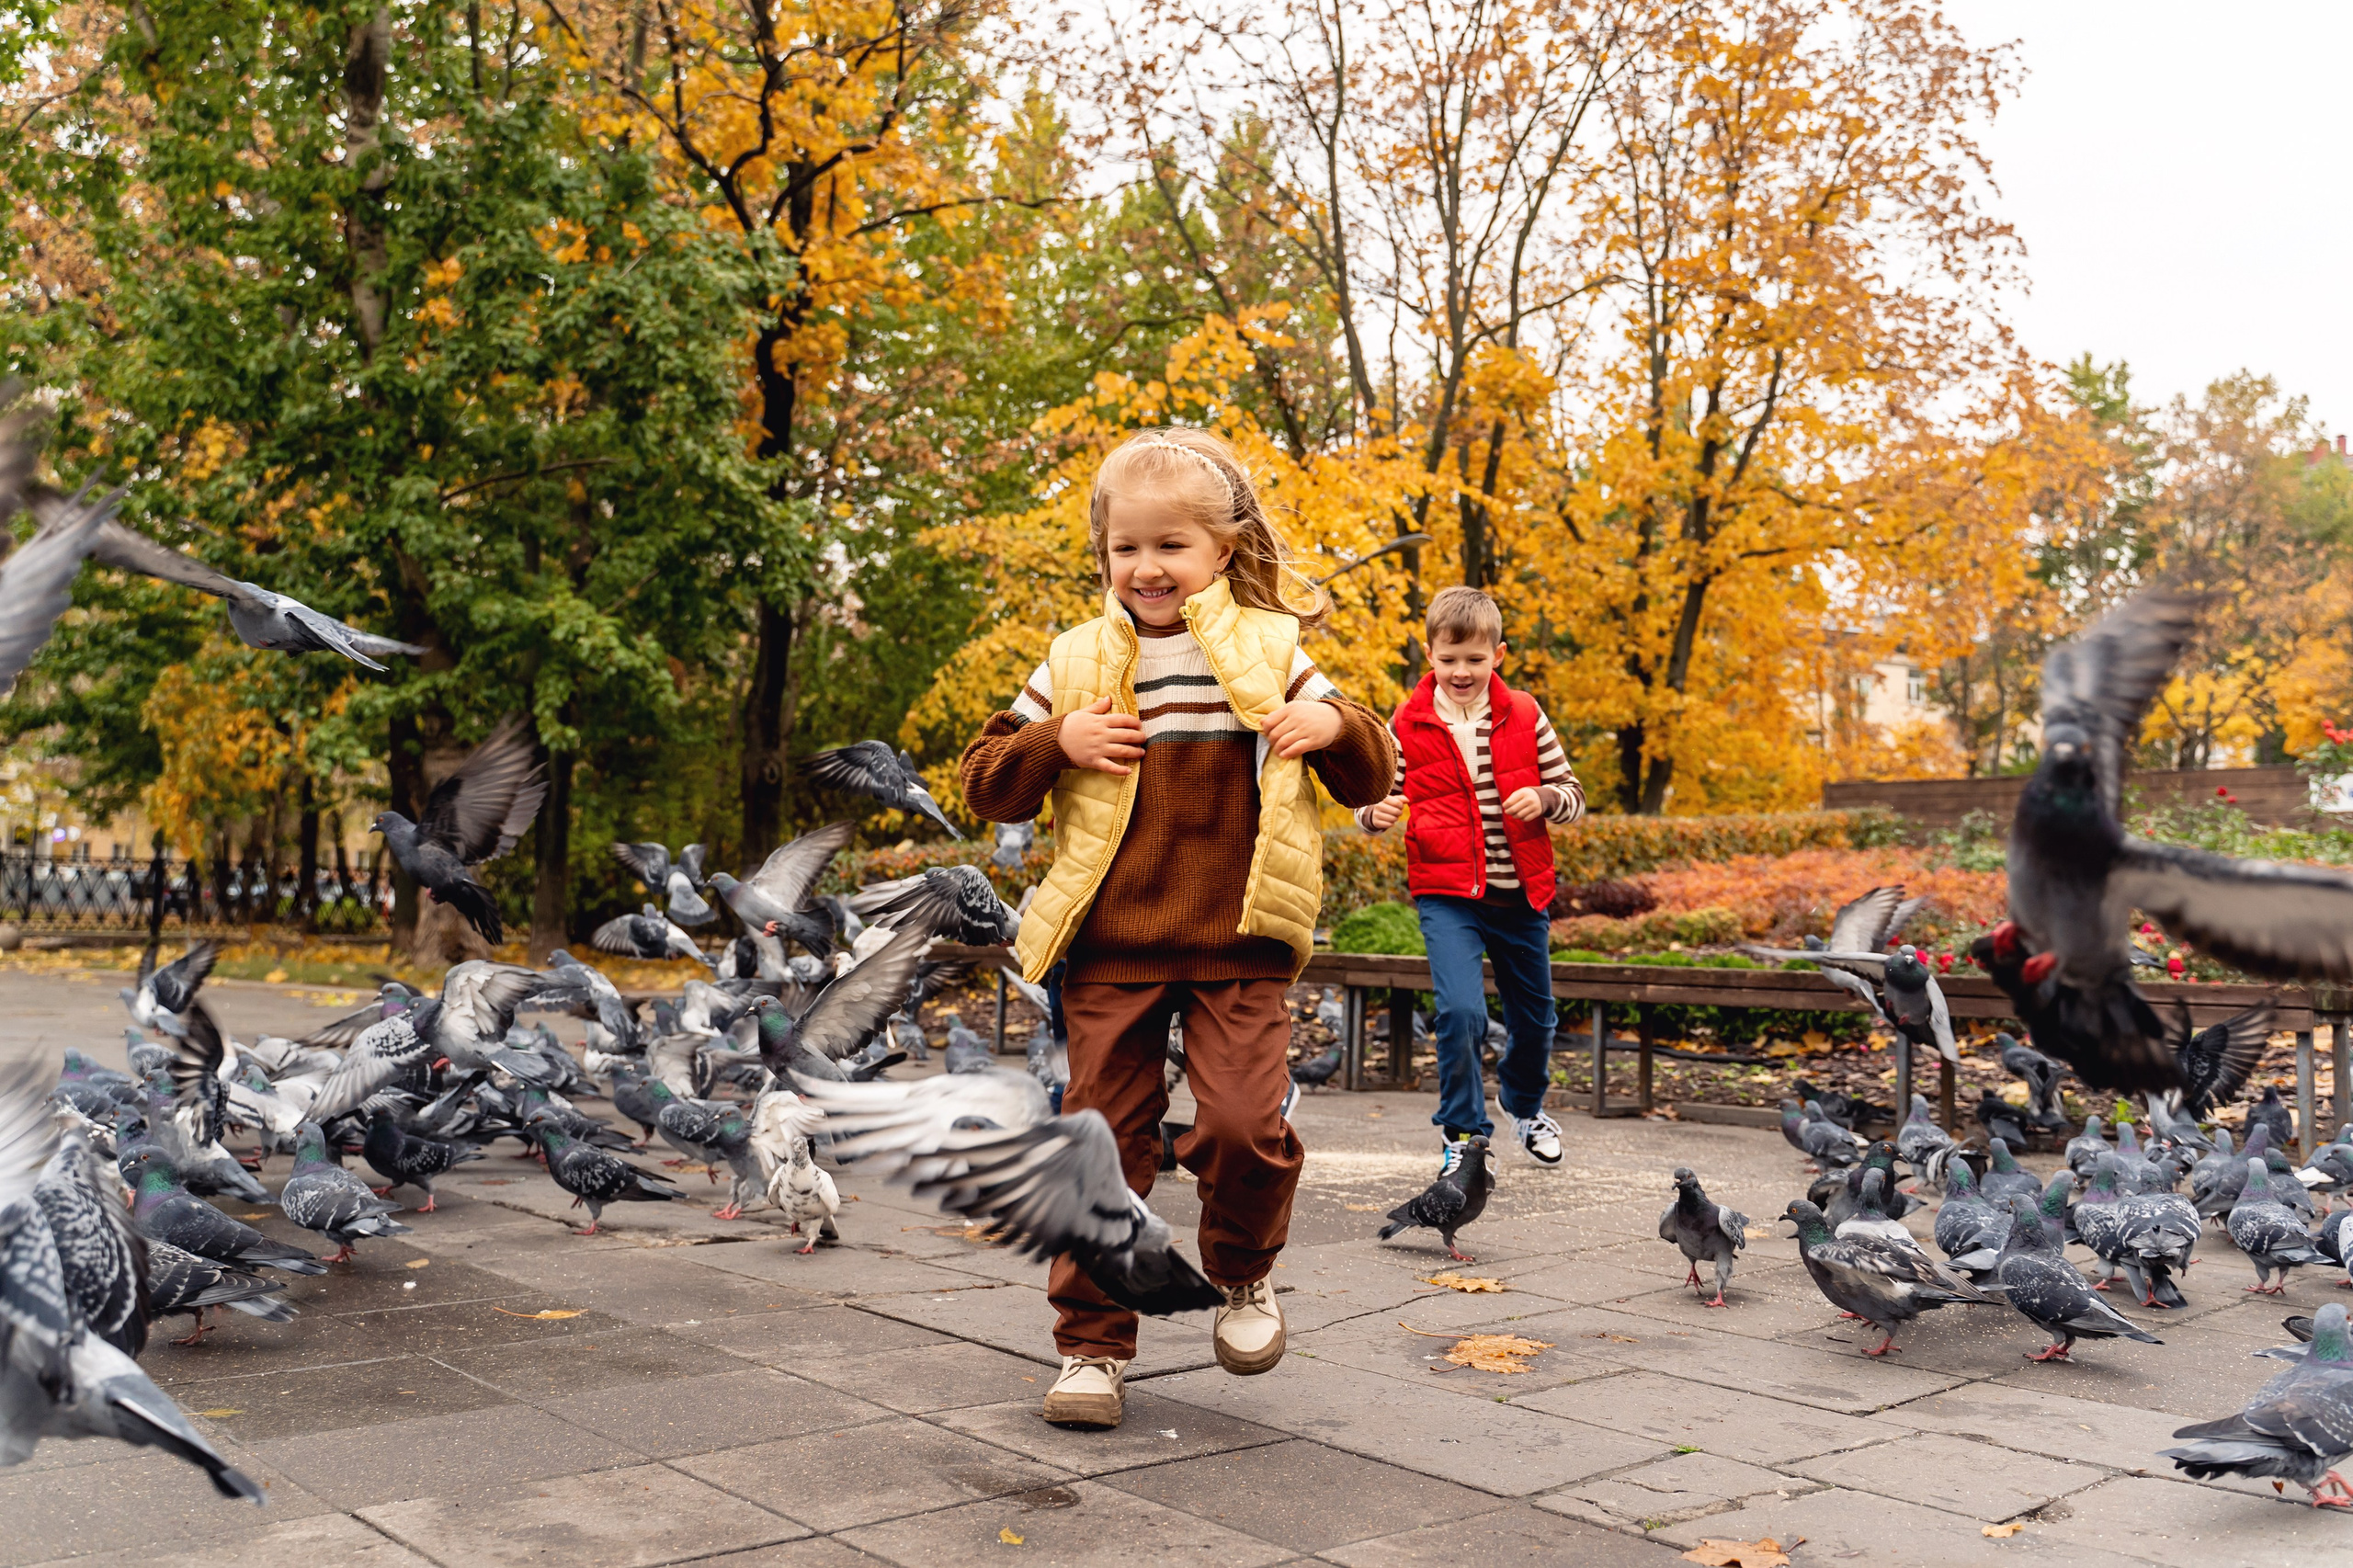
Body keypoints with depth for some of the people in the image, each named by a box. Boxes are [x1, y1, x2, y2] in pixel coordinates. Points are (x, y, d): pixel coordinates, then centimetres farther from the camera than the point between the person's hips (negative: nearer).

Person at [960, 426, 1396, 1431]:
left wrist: (1338, 726, -9)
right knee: (1103, 1143, 4)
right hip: (1110, 950, 1)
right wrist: (1057, 743, -10)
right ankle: (1094, 1345, 18)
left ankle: (1242, 1274, 18)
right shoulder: (1077, 665, 7)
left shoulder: (1269, 653, 7)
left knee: (1244, 1124, -13)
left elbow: (1369, 781, 12)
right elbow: (985, 784, 8)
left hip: (1238, 947, -1)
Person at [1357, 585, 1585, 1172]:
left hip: (1520, 893, 3)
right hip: (1446, 894, -2)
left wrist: (1543, 798, -17)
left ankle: (1524, 1102, 49)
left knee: (1534, 1017, 17)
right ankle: (1462, 1133, 0)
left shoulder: (1524, 717, 0)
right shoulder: (1408, 726, -3)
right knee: (1461, 1011, -21)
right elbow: (1372, 800, 3)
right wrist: (1376, 812, -21)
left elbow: (1573, 793, 5)